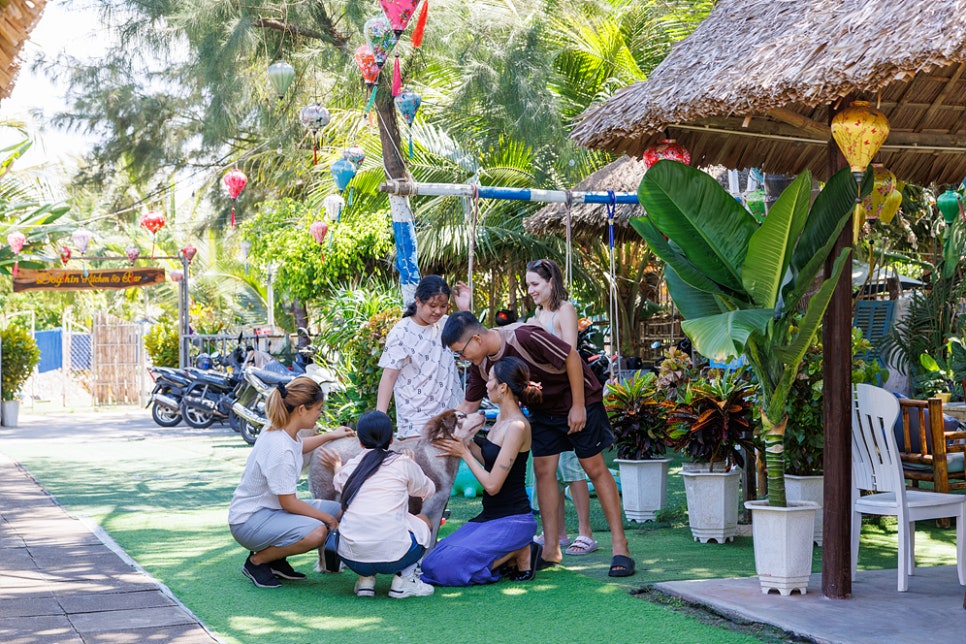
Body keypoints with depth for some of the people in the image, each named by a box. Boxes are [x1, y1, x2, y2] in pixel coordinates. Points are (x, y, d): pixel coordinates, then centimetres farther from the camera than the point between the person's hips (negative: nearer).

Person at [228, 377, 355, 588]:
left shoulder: (280, 431, 1)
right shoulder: (279, 448, -28)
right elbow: (288, 502, -21)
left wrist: (330, 435, 32)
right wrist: (326, 519, -11)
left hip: (271, 509, 10)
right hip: (248, 521, -10)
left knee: (336, 510, 5)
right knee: (316, 532, -31)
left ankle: (277, 560, 11)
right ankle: (257, 561, -7)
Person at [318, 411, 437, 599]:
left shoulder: (350, 467, 8)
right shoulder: (403, 464, 1)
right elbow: (428, 491, 20)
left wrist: (337, 467, 53)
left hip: (351, 558, 3)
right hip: (392, 557, -3)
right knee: (423, 520, 26)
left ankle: (366, 578, 15)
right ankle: (403, 580, 10)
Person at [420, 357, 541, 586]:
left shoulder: (517, 426, -20)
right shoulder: (501, 418, 8)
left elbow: (492, 485, -20)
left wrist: (464, 453, -9)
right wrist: (465, 441, 9)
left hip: (512, 521, -9)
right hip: (490, 516, 9)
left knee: (444, 567, -21)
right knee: (432, 562, -1)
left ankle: (520, 554, -4)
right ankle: (512, 554, 6)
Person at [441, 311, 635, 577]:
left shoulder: (524, 337, -32)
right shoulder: (481, 365, -9)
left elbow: (571, 356, -25)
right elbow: (468, 405, 2)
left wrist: (579, 406, -20)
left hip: (579, 401, -7)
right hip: (542, 410, 7)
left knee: (595, 468, -4)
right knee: (543, 470, 0)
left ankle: (620, 547, -1)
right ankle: (551, 550, 5)